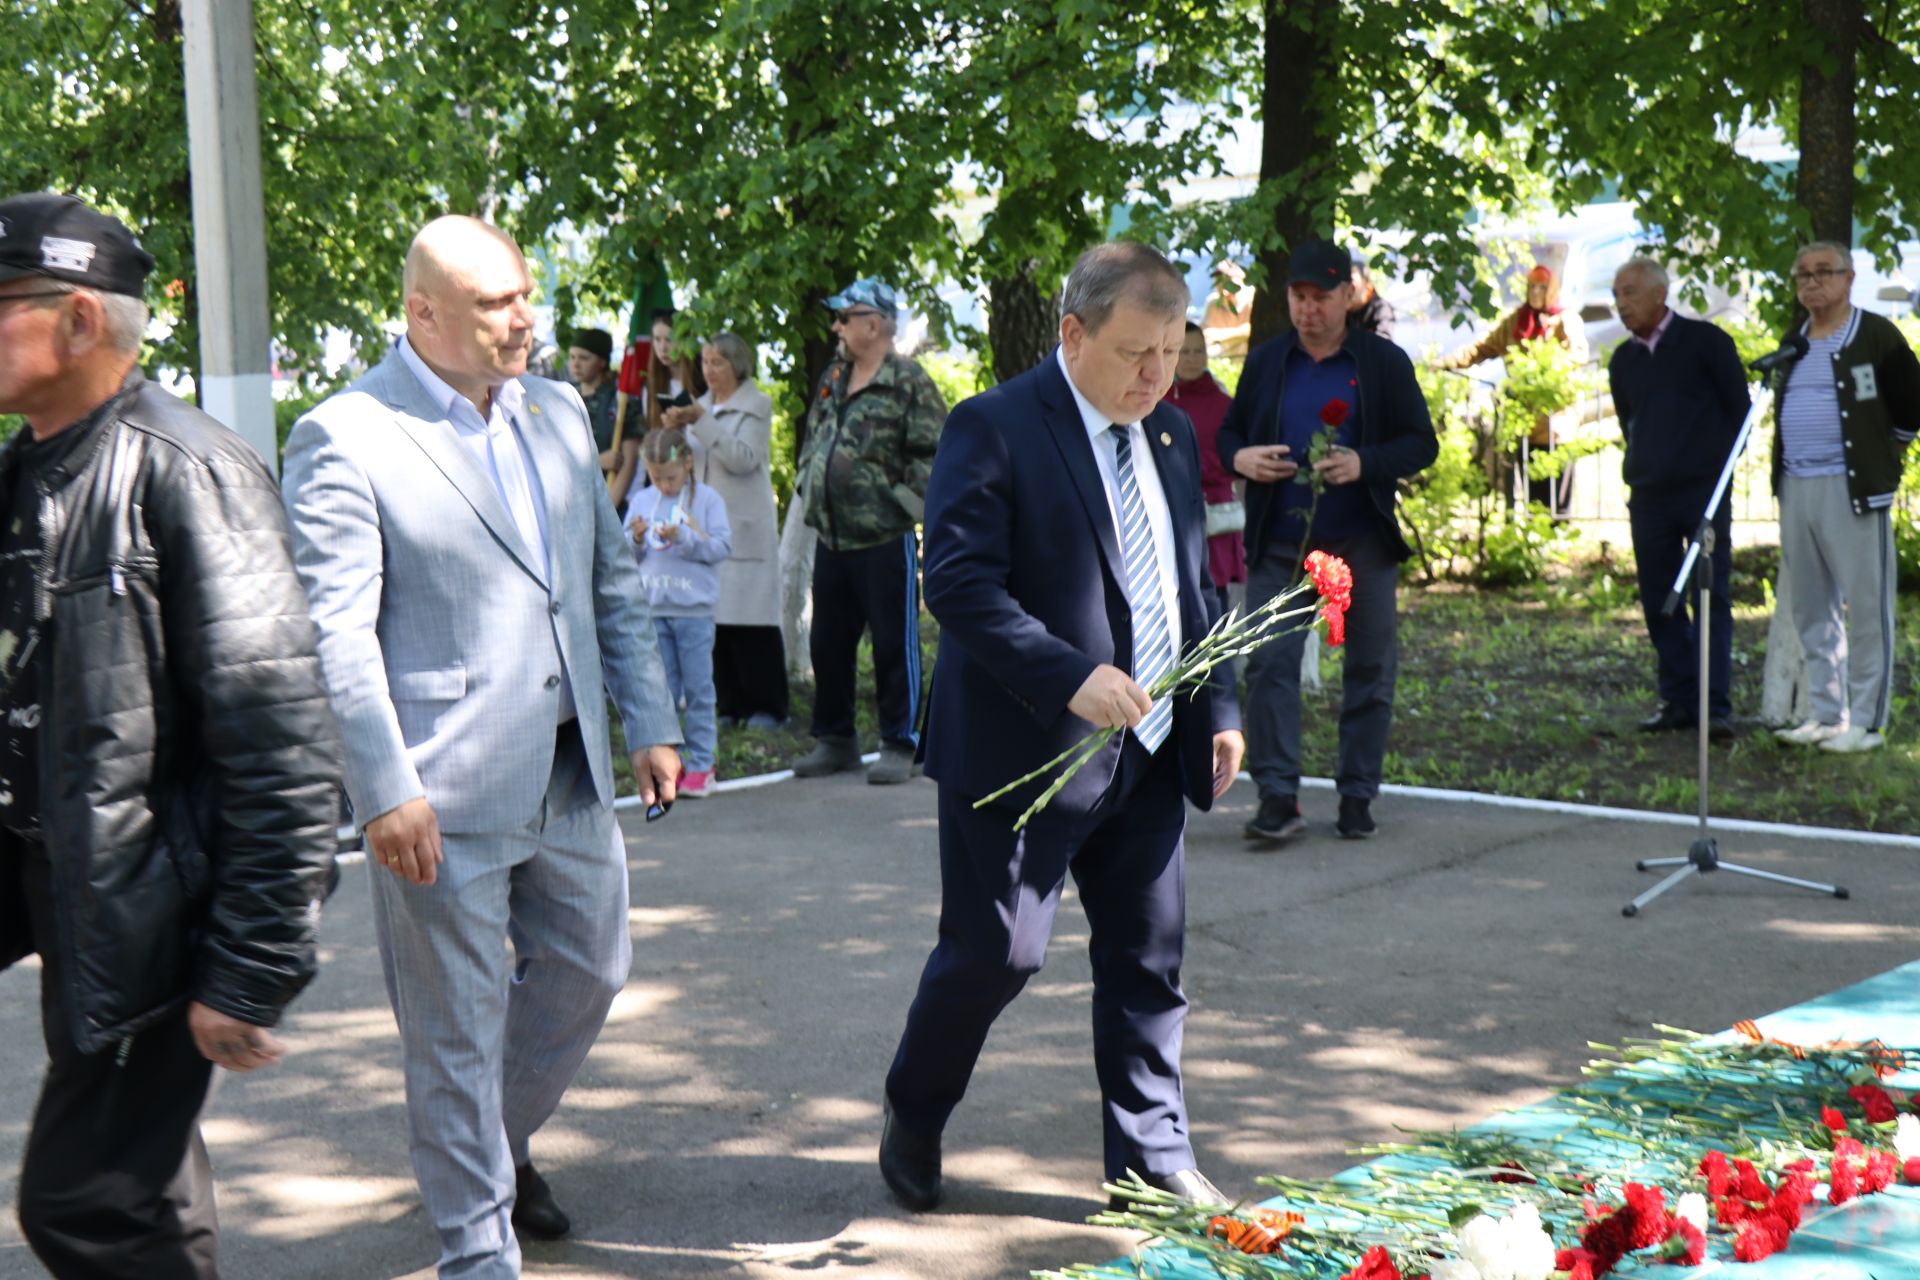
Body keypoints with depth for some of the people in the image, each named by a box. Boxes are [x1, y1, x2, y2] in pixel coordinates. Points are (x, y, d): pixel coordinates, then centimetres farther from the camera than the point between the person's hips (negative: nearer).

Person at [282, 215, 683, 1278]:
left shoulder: (558, 413, 10)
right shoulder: (343, 441, -12)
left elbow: (612, 581, 17)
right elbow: (336, 634, -16)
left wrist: (650, 722, 12)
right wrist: (386, 791, -21)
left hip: (568, 770, 7)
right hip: (445, 789, -7)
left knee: (587, 970, 20)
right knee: (456, 1026, 4)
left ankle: (501, 1140, 45)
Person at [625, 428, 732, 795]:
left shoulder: (707, 498, -1)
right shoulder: (641, 501, 8)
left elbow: (721, 546, -9)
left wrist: (683, 537, -19)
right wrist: (636, 539, -11)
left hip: (694, 611, -3)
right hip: (653, 610, 3)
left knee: (698, 691, 2)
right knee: (662, 692, 6)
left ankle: (701, 765, 7)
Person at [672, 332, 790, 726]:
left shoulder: (757, 405, -2)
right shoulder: (702, 405, 17)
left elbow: (744, 459, -15)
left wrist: (703, 423, -20)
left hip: (744, 526, -6)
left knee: (751, 619, -6)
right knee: (716, 618, 1)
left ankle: (768, 706, -1)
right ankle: (731, 704, 7)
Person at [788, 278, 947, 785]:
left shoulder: (909, 382, -9)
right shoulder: (833, 378, 14)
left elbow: (932, 455, -13)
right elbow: (812, 441, 25)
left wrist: (902, 504, -14)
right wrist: (810, 492, 14)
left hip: (885, 540, -7)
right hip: (831, 539, 8)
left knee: (894, 644, 1)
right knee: (827, 644, 12)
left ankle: (899, 745, 9)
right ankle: (833, 741, 24)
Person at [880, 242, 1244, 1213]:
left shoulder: (1171, 435, 12)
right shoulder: (994, 428, -11)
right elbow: (957, 581, -19)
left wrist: (1216, 706, 9)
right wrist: (1069, 677, -27)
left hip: (1148, 755, 7)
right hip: (1026, 753, -6)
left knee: (1149, 961, 9)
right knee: (995, 952, -1)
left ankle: (1154, 1161, 22)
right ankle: (912, 1123, 24)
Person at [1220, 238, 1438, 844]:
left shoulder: (1384, 362, 2)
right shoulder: (1265, 361, 9)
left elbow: (1422, 444, 0)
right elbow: (1228, 433, 17)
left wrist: (1364, 464, -18)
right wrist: (1240, 458, -8)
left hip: (1362, 544, -1)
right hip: (1279, 544, 1)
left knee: (1370, 667, 5)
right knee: (1269, 661, -8)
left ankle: (1357, 798, 15)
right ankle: (1277, 796, -5)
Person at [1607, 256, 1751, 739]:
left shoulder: (1706, 342, -1)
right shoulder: (1622, 361, 12)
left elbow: (1740, 409, 3)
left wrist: (1718, 467, 3)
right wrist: (1642, 468, 16)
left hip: (1704, 491, -5)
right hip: (1649, 496, 5)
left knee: (1711, 599, -7)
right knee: (1659, 602, 4)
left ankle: (1715, 707, -8)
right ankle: (1678, 699, 11)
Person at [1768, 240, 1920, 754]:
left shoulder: (1876, 335, -4)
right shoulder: (1794, 342, 16)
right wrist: (1782, 475, 15)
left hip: (1853, 488, -7)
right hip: (1796, 489, 7)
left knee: (1866, 606, -5)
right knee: (1811, 609, 10)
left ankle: (1867, 722, 0)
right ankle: (1824, 716, 18)